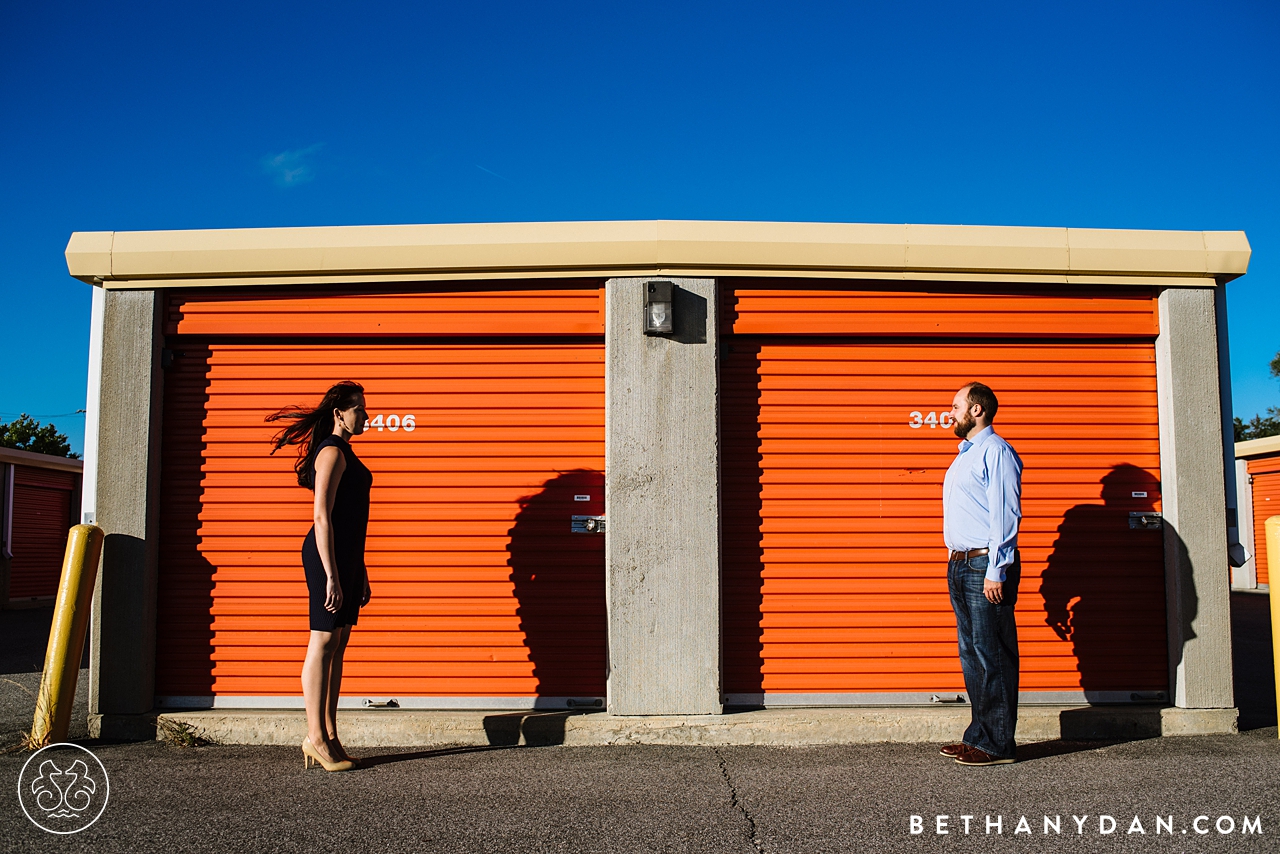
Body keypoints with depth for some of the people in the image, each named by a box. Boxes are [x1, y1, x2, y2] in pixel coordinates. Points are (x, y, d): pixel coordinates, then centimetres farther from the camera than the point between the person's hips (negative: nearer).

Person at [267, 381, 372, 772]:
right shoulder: (332, 452, -10)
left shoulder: (345, 453, 20)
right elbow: (321, 517, -17)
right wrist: (331, 575, -21)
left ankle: (329, 737, 15)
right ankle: (316, 736, 1)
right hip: (328, 555, -10)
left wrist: (359, 574, 23)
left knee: (337, 644, 10)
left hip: (347, 556, 10)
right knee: (323, 642, -5)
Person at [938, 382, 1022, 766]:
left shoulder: (996, 451, -9)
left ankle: (998, 745, 0)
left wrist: (996, 571, -20)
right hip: (960, 565, 10)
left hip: (986, 566, -10)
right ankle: (979, 736, 19)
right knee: (971, 653, 12)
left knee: (992, 656, -5)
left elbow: (1004, 514, -16)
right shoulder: (964, 456, 21)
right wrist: (958, 564, 17)